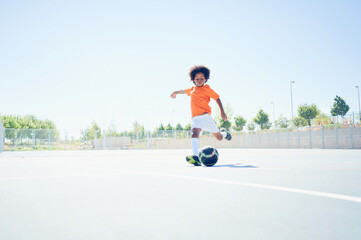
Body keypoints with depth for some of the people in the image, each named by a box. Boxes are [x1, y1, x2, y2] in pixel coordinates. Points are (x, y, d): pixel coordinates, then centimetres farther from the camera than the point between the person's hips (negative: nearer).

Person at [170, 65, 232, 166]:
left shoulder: (206, 88, 1)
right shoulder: (192, 89, 18)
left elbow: (217, 98, -2)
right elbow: (184, 91, 40)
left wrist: (222, 112, -11)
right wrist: (176, 92, 55)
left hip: (205, 116, -3)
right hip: (195, 118, 4)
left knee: (219, 137, 6)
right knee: (194, 132, -27)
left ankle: (224, 133, 45)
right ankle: (195, 157, -42)